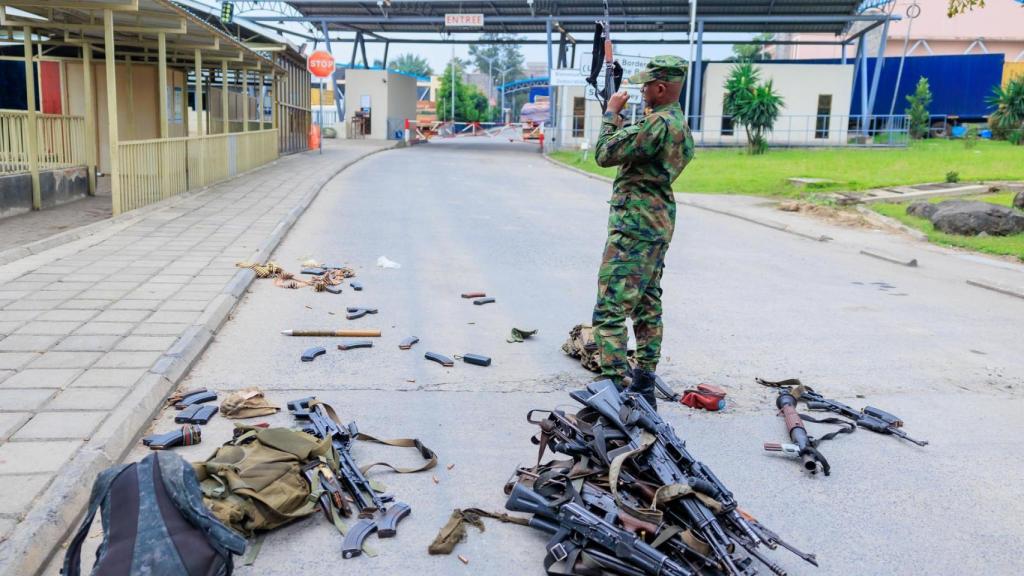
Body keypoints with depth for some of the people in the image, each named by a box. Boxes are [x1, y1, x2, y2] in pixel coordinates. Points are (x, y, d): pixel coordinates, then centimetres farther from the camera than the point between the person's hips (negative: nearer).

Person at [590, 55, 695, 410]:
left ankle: (615, 389, -12)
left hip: (635, 225, -11)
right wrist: (619, 119, 16)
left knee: (610, 310, -10)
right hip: (658, 224, 11)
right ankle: (643, 385, 23)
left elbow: (605, 154, -18)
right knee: (647, 306, 15)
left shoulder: (659, 123, -19)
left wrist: (611, 114, -5)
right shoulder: (678, 122, 14)